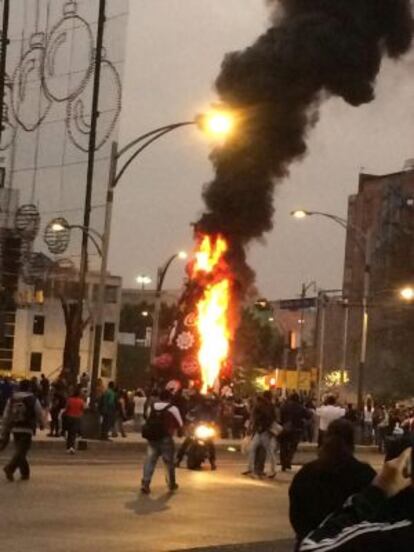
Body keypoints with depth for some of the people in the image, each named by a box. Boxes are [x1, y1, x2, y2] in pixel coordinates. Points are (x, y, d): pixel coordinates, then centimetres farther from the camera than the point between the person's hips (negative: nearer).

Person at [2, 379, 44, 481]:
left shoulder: (12, 399, 6)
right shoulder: (33, 399, -5)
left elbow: (6, 414, 7)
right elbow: (39, 414, 3)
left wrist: (5, 428, 14)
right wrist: (41, 424, 22)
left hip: (15, 428, 5)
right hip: (27, 429, -5)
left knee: (19, 451, 17)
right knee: (22, 451, -7)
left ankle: (25, 473, 21)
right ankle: (10, 468, -26)